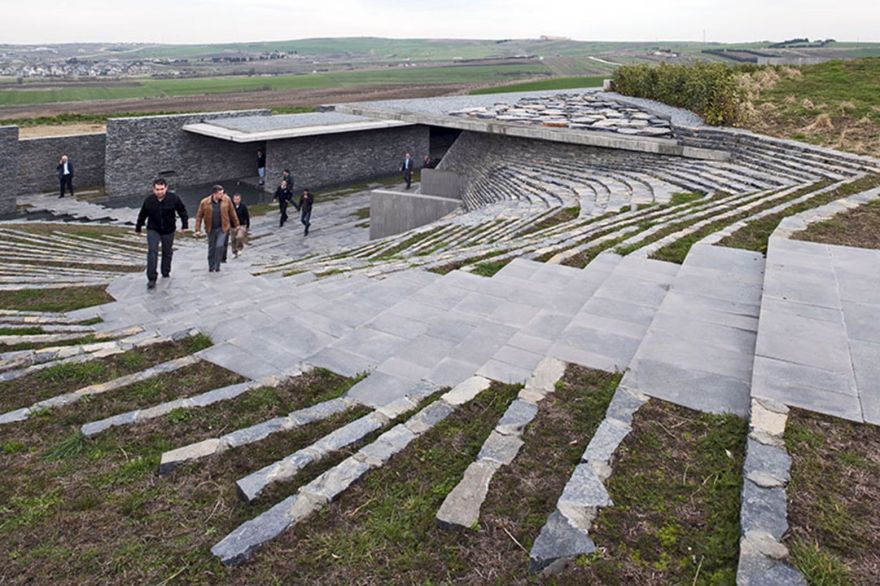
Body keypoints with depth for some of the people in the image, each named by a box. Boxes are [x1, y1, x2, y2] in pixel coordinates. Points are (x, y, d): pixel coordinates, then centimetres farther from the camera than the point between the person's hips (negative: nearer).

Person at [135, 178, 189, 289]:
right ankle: (151, 279, -13)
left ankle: (166, 274, 35)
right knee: (152, 252, -14)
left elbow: (182, 211, 1)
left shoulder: (173, 198, -13)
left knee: (167, 253, 15)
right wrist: (138, 227, 15)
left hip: (168, 231, 1)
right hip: (153, 230, -1)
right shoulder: (149, 200, -10)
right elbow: (142, 215, 5)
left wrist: (184, 224, -1)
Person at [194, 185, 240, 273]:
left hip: (223, 228, 0)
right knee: (211, 248, 11)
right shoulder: (204, 202, -13)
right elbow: (199, 216, -6)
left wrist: (236, 225, 9)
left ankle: (217, 266, -3)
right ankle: (211, 267, 28)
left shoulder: (226, 200, -9)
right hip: (211, 229, 0)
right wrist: (198, 229, -11)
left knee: (220, 246, -16)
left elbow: (232, 213, 3)